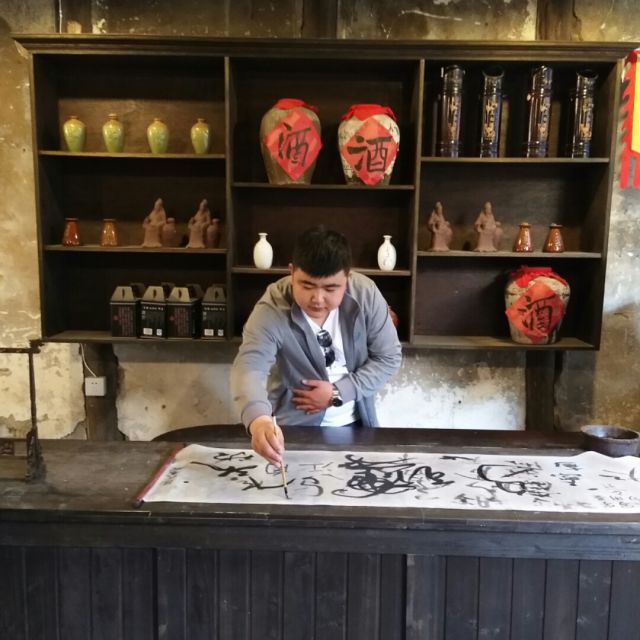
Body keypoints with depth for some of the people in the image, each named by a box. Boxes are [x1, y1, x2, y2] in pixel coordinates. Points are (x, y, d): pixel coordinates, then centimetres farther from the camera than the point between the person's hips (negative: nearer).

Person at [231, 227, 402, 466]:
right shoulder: (272, 310, -24)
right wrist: (258, 420, -58)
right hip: (295, 428, -2)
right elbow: (248, 368, -38)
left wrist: (338, 393, -19)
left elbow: (389, 358, -9)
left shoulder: (365, 294, -16)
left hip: (355, 425, 3)